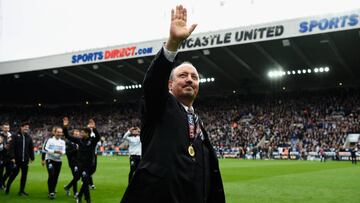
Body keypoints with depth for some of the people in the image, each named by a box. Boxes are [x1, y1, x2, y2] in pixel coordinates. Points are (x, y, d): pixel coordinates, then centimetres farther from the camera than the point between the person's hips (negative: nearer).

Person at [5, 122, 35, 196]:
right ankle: (7, 187, 26)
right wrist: (12, 157, -17)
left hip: (25, 160, 4)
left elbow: (31, 148, 11)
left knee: (24, 175, 5)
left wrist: (32, 157, 7)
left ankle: (22, 190, 14)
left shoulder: (29, 137, 9)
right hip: (17, 160, -4)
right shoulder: (15, 136, -5)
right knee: (14, 174, 6)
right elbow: (11, 147, -10)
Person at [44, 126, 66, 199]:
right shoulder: (50, 140, -4)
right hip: (50, 159, -4)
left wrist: (61, 152, -21)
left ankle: (52, 192, 22)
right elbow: (46, 149, -11)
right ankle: (51, 192, -14)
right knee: (51, 175, -19)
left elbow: (63, 151, 2)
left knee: (56, 177, 6)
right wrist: (54, 151, -22)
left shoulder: (62, 142, 9)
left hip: (58, 160, 4)